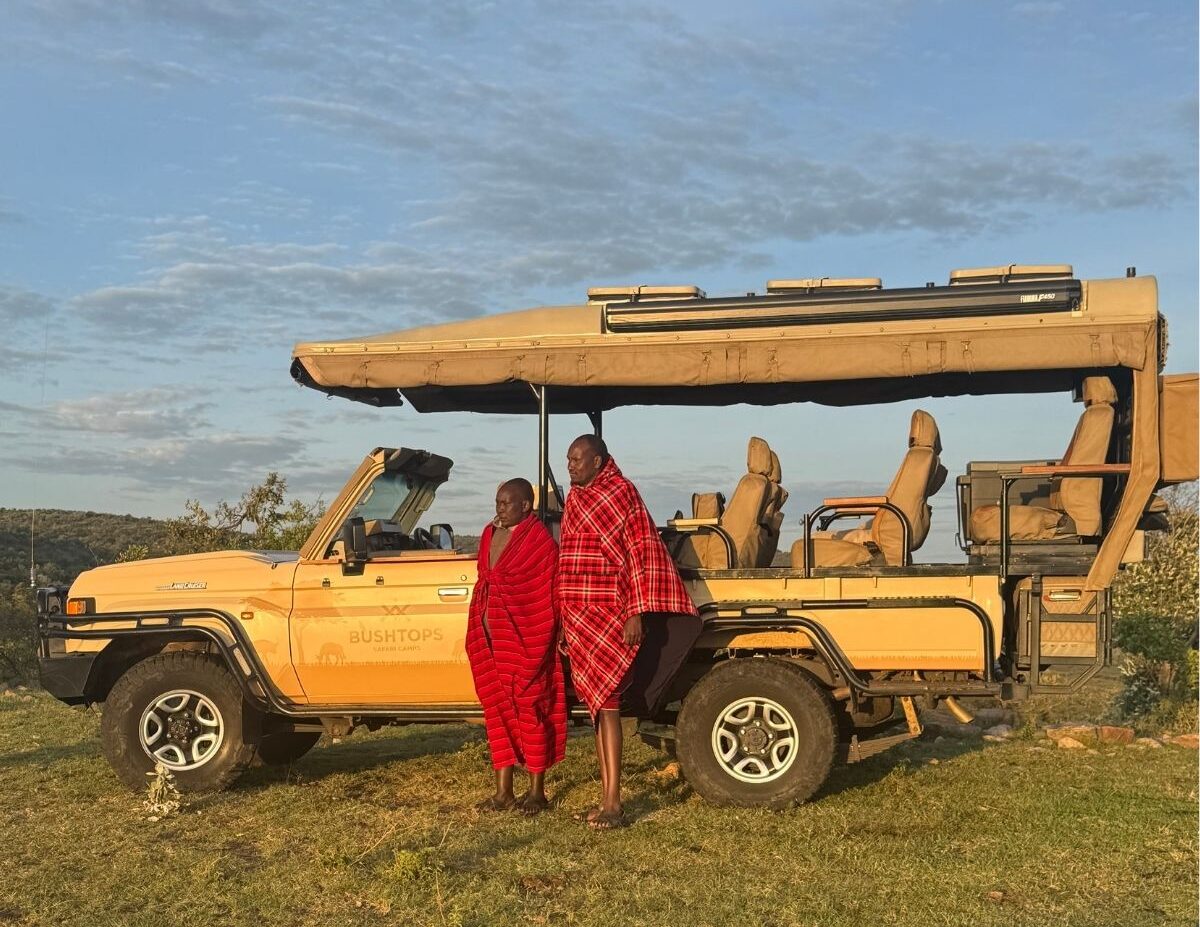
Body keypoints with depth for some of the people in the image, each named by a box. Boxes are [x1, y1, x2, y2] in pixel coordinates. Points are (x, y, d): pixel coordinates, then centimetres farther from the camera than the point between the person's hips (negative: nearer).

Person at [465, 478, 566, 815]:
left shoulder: (539, 542, -10)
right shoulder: (490, 535, 13)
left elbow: (545, 601, -11)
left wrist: (535, 649, -14)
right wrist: (477, 636, 15)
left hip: (525, 640, -7)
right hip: (490, 639, 7)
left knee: (530, 711, 1)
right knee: (497, 711, 9)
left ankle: (536, 791, 11)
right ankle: (503, 791, 15)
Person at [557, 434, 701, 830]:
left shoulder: (620, 492, -7)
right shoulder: (575, 500, 17)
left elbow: (642, 551, -13)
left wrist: (636, 613, -20)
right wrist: (565, 620, 20)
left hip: (610, 618, -8)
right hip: (580, 619, 8)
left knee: (605, 702, -11)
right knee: (596, 704, 9)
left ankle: (613, 804, -9)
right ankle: (606, 798, 14)